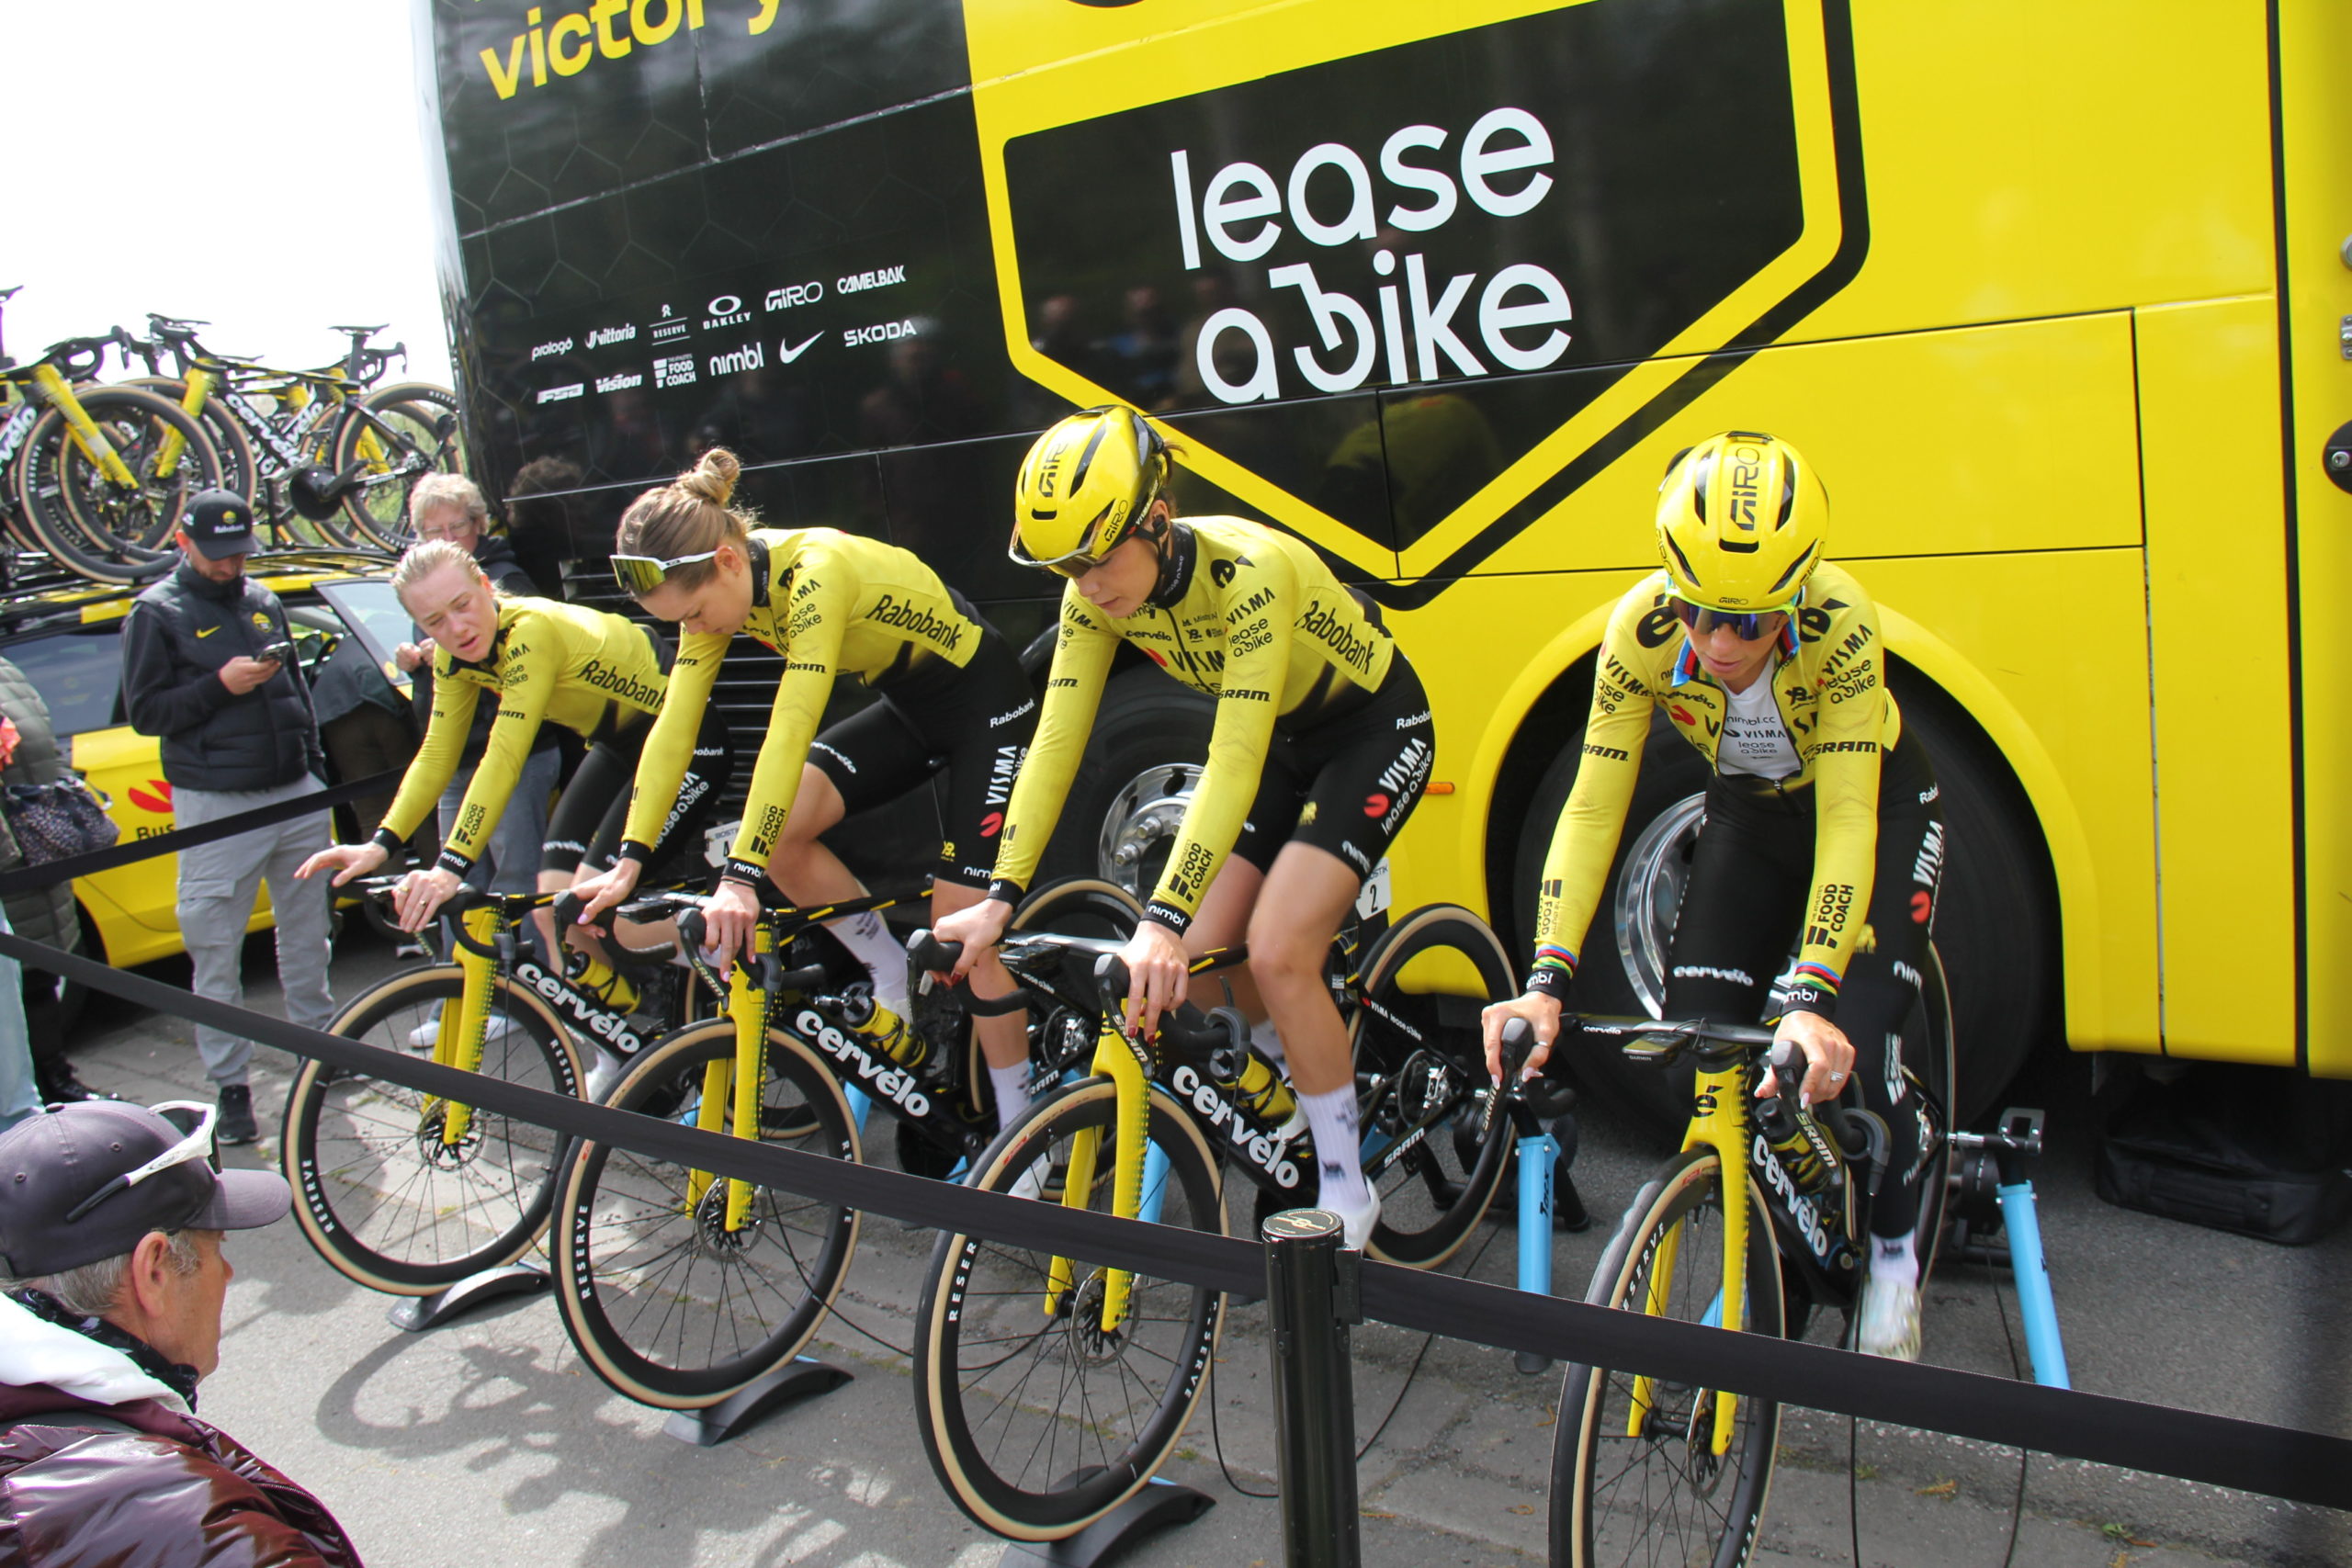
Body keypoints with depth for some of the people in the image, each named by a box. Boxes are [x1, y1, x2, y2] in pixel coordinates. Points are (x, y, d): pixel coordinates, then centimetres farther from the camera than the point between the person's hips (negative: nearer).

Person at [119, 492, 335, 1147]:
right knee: (216, 952, -1)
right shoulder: (156, 612, -1)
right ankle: (229, 1083, 7)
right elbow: (144, 711, -6)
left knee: (306, 933, 14)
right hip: (216, 806, -5)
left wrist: (315, 763, 19)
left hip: (296, 796, 5)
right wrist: (220, 685, -18)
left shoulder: (263, 601, 15)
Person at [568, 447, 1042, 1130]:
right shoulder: (716, 586, -9)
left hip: (984, 702, -7)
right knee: (776, 828, -13)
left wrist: (740, 877, -42)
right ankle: (896, 983, 7)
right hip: (907, 706, 7)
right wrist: (629, 860, -13)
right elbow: (673, 727, -8)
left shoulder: (815, 570, -33)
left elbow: (791, 729, -39)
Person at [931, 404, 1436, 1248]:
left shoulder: (1248, 570, -36)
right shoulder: (1096, 592, -17)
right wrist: (999, 899, -23)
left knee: (1276, 955, -20)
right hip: (1280, 737, 7)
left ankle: (1346, 1190, -1)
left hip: (1375, 729, -7)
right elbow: (1055, 743, -16)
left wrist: (1162, 921, -47)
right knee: (1199, 960, -3)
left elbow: (1235, 763, -41)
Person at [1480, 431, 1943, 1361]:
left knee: (1847, 1057, -18)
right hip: (1750, 814, 3)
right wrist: (1545, 983, -37)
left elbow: (1847, 821, -38)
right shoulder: (1642, 629, -29)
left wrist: (1814, 997, -49)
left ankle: (1893, 1253, 13)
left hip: (1879, 808, -3)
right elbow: (1593, 807, -28)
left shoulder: (1839, 623, -37)